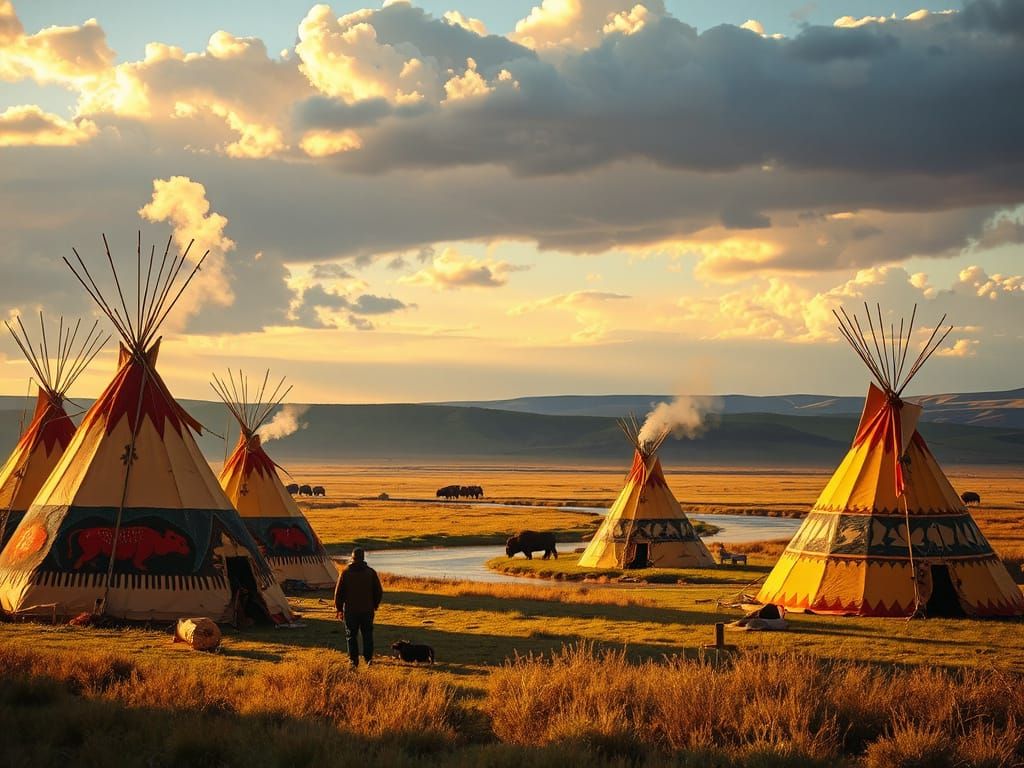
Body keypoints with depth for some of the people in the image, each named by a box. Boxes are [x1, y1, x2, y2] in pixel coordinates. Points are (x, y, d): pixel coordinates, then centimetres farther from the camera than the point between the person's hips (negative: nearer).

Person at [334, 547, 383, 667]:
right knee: (367, 635, 11)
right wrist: (375, 605, 19)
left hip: (350, 610, -1)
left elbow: (339, 592, -2)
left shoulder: (346, 572, -5)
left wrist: (339, 608, 7)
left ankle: (353, 660, 6)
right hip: (367, 610, 1)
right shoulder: (371, 572, -2)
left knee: (351, 635, 8)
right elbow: (379, 592, 3)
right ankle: (368, 658, 4)